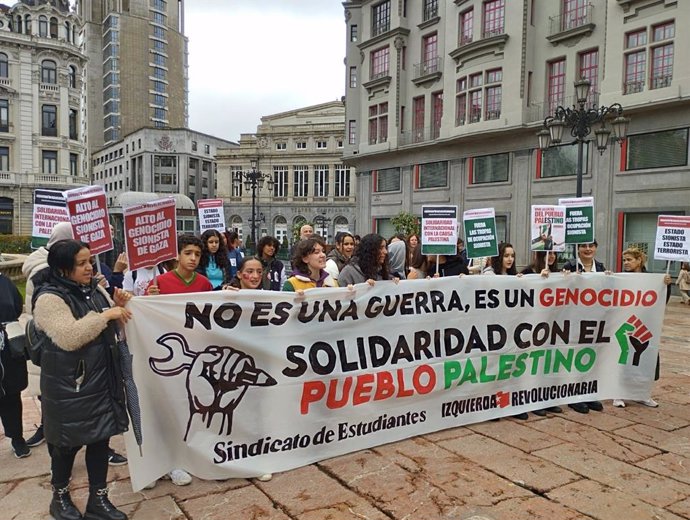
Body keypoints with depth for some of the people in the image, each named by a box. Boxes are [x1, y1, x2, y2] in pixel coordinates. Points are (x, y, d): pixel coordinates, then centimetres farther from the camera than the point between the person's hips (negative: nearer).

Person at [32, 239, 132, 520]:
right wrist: (106, 315, -26)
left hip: (102, 378, 6)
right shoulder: (49, 298, -16)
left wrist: (118, 306, -4)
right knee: (69, 441, 10)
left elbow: (109, 328, 16)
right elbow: (69, 337, -28)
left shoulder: (95, 289, 6)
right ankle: (60, 496, 34)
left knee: (101, 437, 12)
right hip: (69, 383, -6)